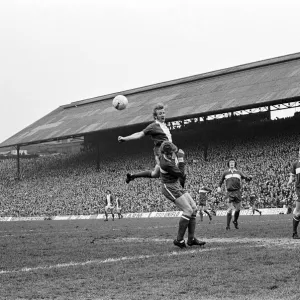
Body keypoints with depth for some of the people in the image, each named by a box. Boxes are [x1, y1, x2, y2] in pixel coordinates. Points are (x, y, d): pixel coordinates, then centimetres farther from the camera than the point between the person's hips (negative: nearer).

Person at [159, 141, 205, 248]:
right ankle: (179, 239, -8)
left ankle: (191, 238, 8)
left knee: (194, 208, 6)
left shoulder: (163, 155, -4)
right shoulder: (166, 164, -29)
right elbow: (181, 174, -17)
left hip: (177, 186, 10)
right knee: (188, 210, -15)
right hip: (170, 188, -10)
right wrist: (181, 159, -14)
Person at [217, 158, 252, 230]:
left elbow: (246, 178, 7)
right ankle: (228, 225, -8)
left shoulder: (239, 173, 15)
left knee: (238, 209, 1)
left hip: (237, 192, 2)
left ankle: (235, 221, 27)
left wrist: (249, 178, -16)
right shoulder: (225, 173, 15)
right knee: (230, 209, -12)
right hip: (230, 192, -2)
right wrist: (219, 187, 9)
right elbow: (221, 181, 25)